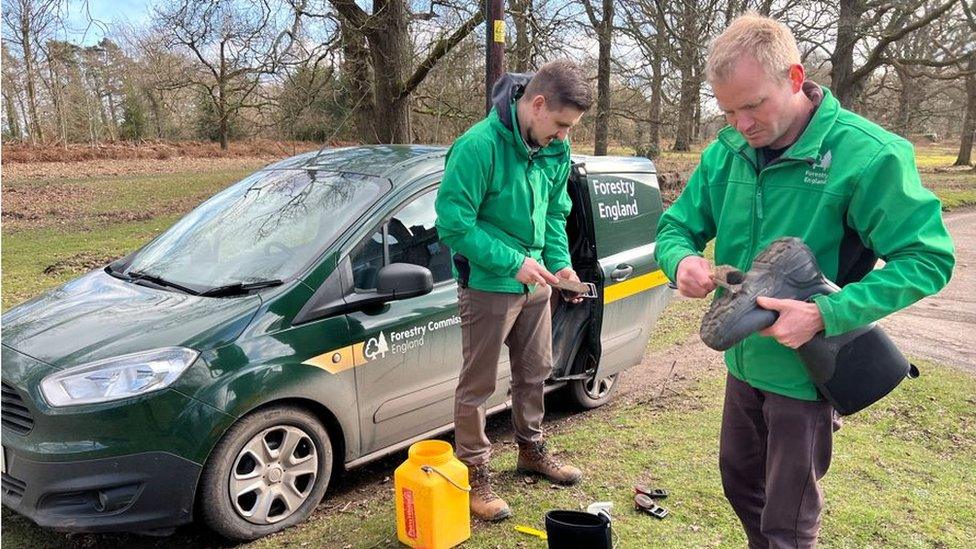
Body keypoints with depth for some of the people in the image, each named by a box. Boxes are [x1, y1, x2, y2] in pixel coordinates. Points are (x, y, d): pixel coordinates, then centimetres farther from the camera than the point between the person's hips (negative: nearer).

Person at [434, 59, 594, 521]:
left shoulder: (555, 149, 0)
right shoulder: (479, 146, -23)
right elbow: (453, 222, -22)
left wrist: (560, 262, -3)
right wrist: (513, 262, -23)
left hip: (534, 282, 8)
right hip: (488, 286, -7)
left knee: (535, 371, 21)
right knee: (477, 384, 4)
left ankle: (531, 450, 42)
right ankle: (475, 475, 21)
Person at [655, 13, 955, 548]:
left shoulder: (867, 155, -23)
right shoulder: (727, 152, -5)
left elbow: (928, 258, -20)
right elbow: (676, 226, 3)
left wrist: (825, 315, -32)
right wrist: (682, 260, -22)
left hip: (806, 372, -6)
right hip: (743, 360, 6)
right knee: (740, 483, 26)